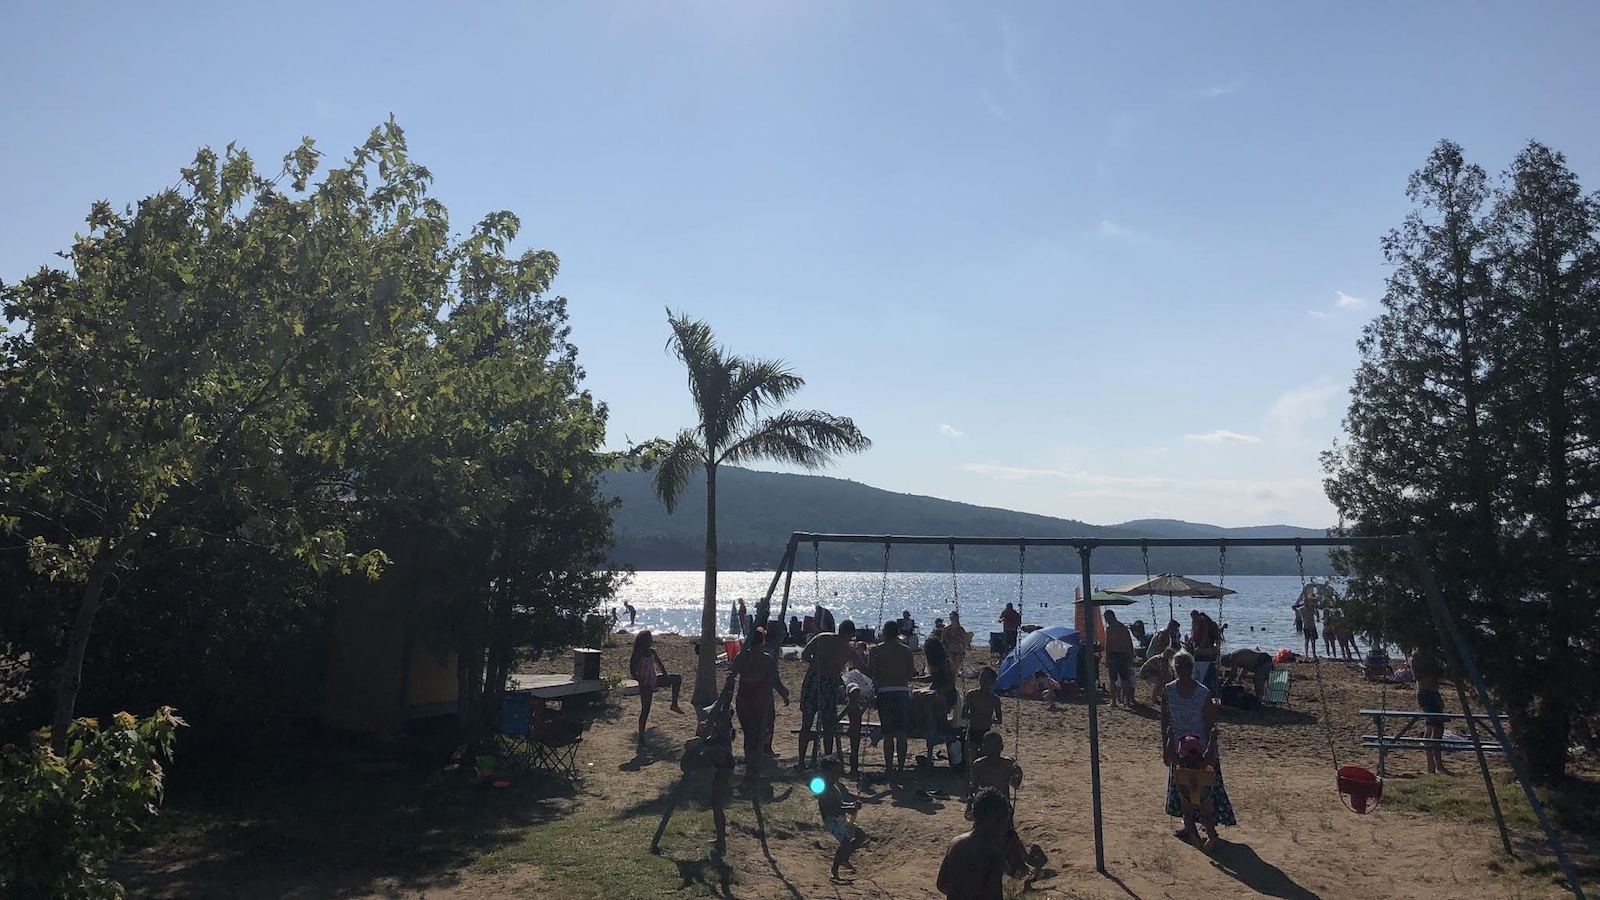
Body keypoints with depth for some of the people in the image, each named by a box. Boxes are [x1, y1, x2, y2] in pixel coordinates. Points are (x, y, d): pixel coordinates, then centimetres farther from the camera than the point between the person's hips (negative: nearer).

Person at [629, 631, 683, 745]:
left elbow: (660, 665, 7)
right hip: (646, 685, -7)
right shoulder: (637, 656, -18)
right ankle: (641, 737, 6)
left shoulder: (652, 652, 2)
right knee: (645, 710, -3)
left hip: (655, 680, 7)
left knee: (678, 678, 10)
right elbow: (633, 672, -17)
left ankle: (674, 704, 14)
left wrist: (666, 678, -1)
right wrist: (642, 682, -23)